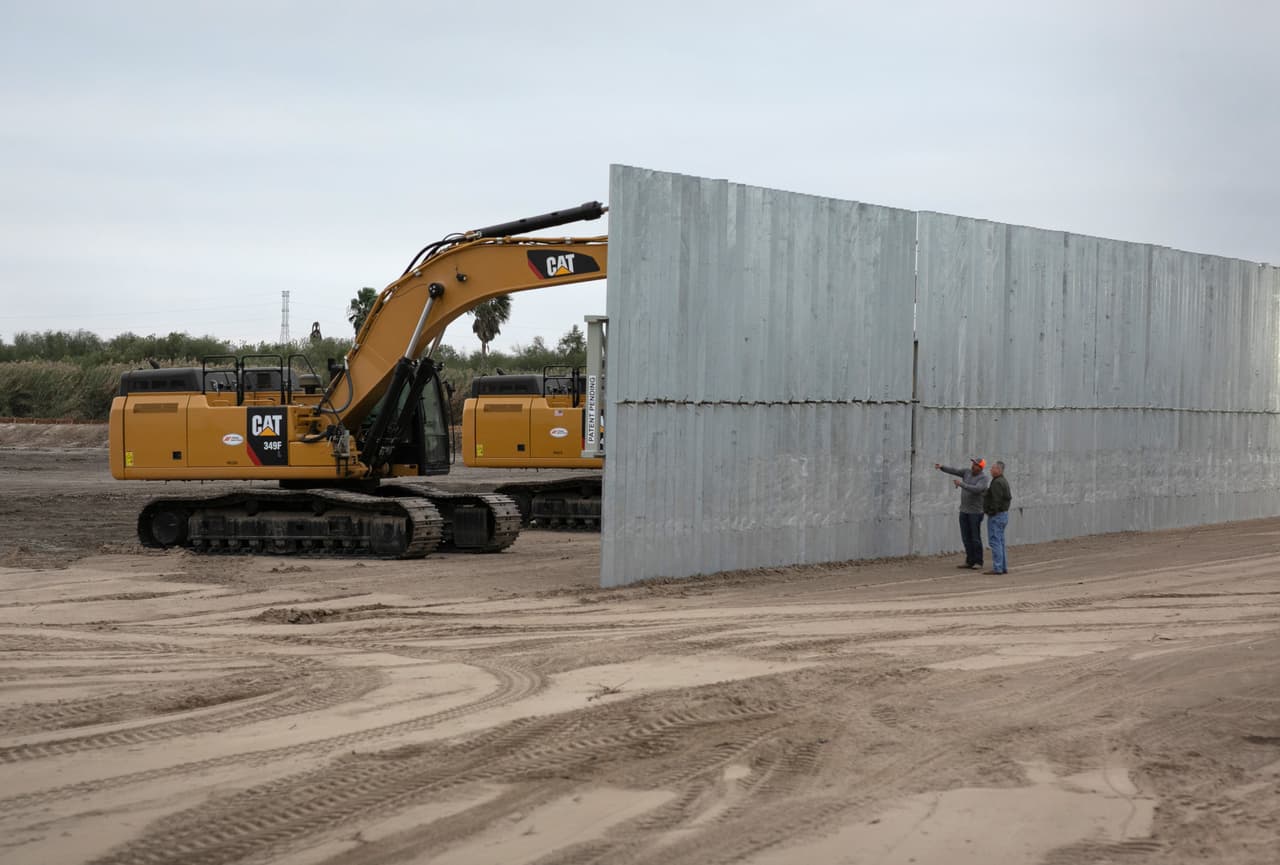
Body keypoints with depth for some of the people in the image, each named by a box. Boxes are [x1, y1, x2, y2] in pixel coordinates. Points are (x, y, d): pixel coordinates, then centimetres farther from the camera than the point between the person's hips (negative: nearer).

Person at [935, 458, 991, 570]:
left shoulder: (984, 478, -14)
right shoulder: (968, 472, 6)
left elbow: (976, 489, -29)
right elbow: (954, 471, -3)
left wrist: (961, 484, -28)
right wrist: (941, 467, -17)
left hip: (976, 512, -6)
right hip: (964, 510, 6)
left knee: (975, 538, -2)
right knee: (966, 537, 6)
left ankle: (978, 562, 7)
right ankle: (970, 561, 11)